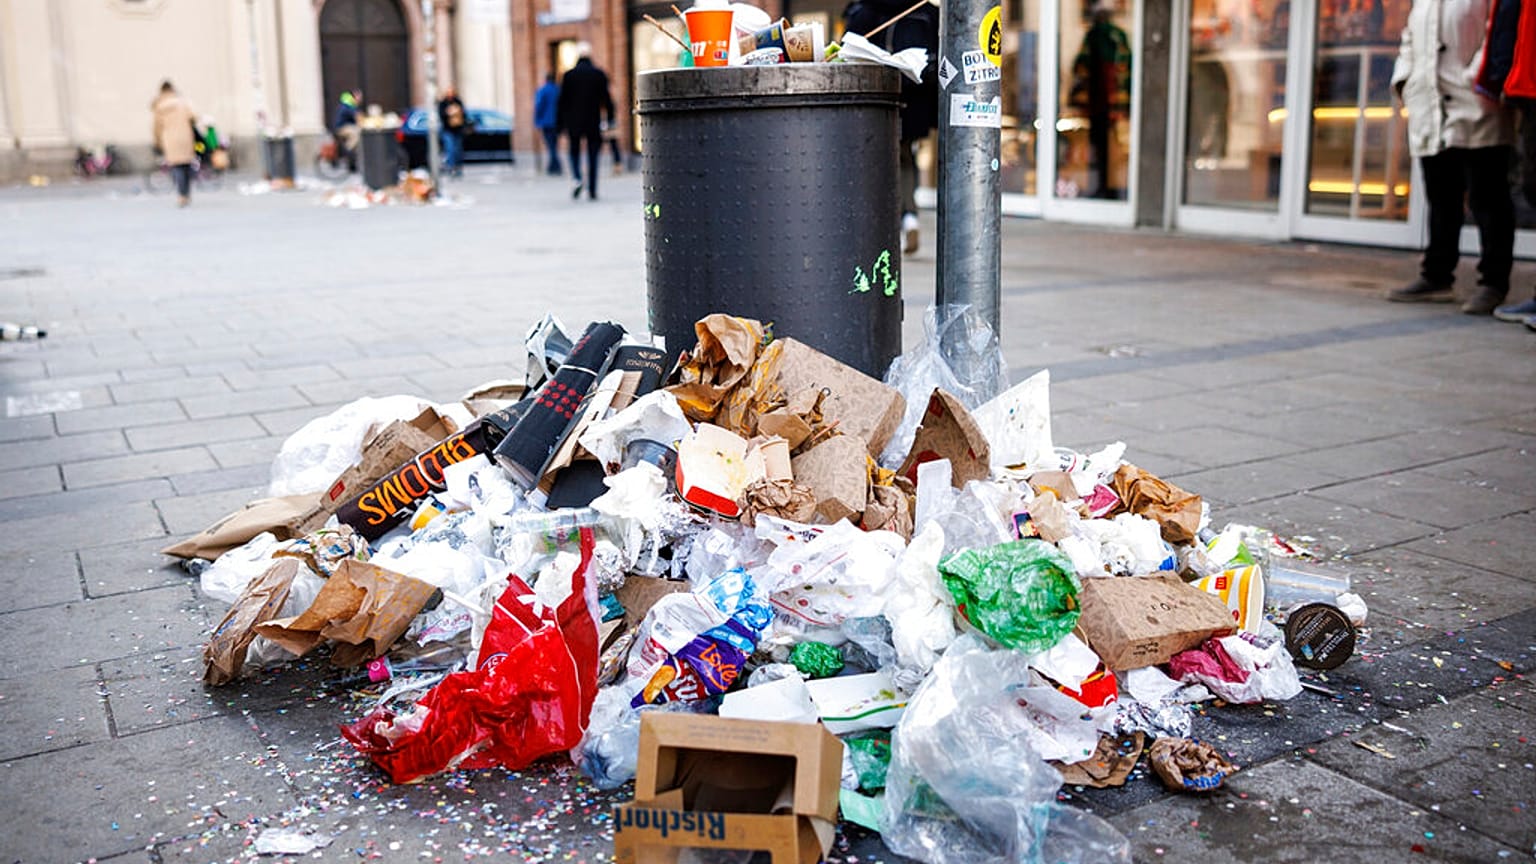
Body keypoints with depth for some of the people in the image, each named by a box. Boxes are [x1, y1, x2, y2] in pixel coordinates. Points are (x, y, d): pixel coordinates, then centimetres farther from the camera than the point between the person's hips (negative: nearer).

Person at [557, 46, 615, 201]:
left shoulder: (569, 75, -1)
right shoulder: (599, 74, -1)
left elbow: (562, 101, -1)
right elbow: (606, 98, -1)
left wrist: (561, 123, 4)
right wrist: (610, 118, 5)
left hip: (573, 121, 0)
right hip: (593, 122, 0)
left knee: (574, 152, 13)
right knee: (592, 156, 5)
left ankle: (578, 179, -13)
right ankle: (592, 190, 3)